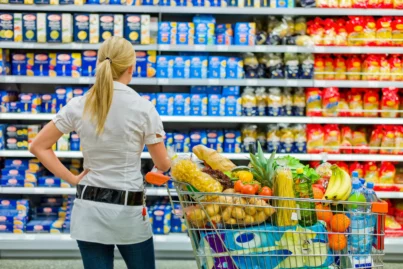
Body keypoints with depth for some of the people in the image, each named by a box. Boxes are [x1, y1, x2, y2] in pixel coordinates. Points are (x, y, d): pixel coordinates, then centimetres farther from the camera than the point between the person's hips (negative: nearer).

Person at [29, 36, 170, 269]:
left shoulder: (78, 106, -1)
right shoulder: (143, 108, -10)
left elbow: (38, 147, 3)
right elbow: (163, 164, -1)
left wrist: (72, 179, 3)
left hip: (89, 207, 3)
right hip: (129, 210, -3)